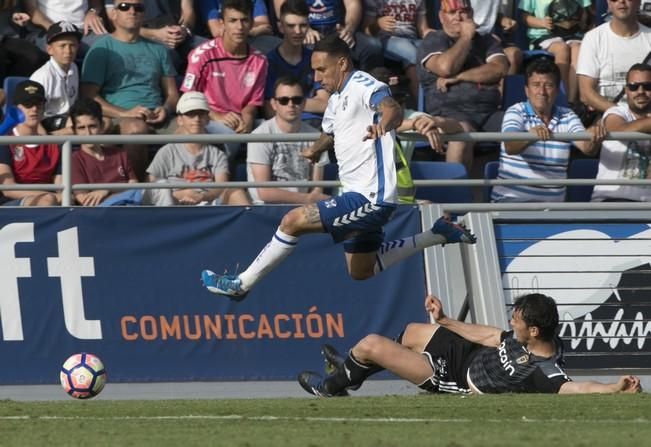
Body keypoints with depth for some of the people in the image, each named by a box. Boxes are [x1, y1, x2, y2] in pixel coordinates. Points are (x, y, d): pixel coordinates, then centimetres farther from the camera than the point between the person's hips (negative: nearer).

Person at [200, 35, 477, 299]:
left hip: (369, 197, -11)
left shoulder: (363, 86, -16)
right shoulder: (337, 98, 15)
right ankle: (436, 235, 23)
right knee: (360, 272, 18)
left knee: (294, 221, -15)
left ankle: (241, 285, -3)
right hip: (360, 196, 11)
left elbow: (392, 109, -39)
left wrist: (383, 123, -59)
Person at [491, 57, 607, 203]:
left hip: (552, 202, 4)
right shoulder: (516, 112, 1)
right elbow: (510, 147, -19)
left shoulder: (567, 117, 11)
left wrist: (594, 138, -31)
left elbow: (586, 148, -5)